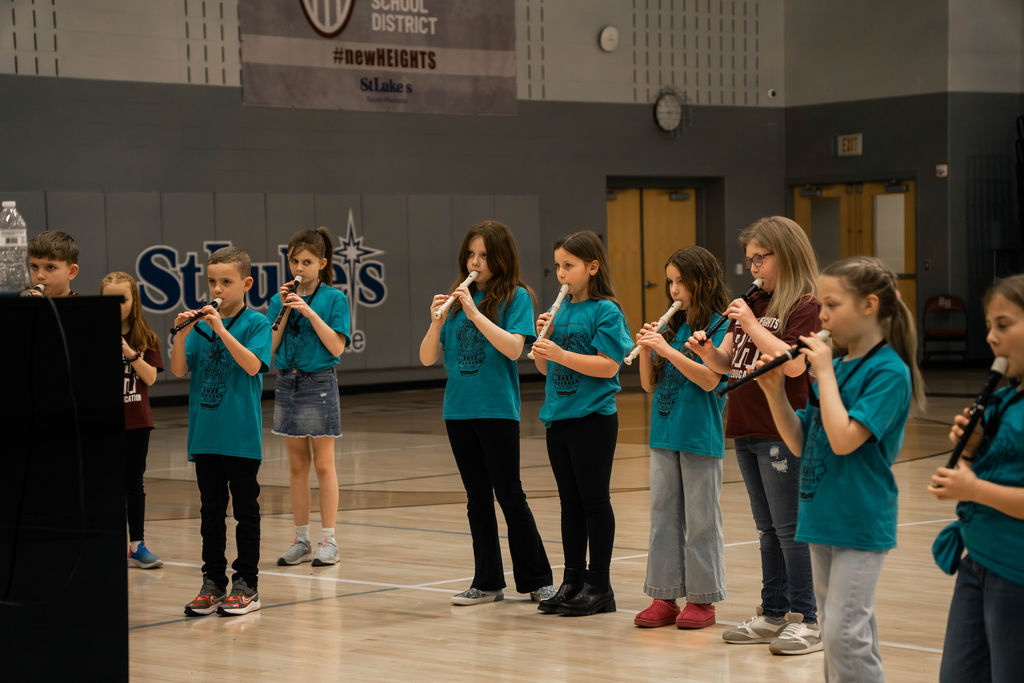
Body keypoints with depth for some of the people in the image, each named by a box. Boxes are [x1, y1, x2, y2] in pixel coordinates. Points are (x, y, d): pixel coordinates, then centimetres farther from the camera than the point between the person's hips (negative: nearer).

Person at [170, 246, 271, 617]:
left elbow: (253, 365, -19)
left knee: (246, 510, 4)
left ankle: (246, 585, 10)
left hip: (241, 435, -4)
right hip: (205, 434, 4)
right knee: (211, 510, 10)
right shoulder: (199, 323, 6)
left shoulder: (255, 323, -4)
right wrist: (180, 335, -14)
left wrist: (221, 329, -24)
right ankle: (213, 583, 17)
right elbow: (179, 370, 1)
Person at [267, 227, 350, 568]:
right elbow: (271, 347, 1)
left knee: (323, 465, -1)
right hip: (287, 383, 5)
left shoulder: (334, 299, -5)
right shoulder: (281, 299, 7)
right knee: (297, 466, 9)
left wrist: (309, 312, -19)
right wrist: (284, 310, -9)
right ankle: (301, 540, 15)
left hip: (319, 383, -4)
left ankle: (328, 541, 4)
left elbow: (337, 347, -13)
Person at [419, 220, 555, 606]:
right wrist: (436, 322, -12)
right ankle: (487, 582, 16)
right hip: (459, 410, 5)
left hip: (497, 410, -5)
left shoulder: (515, 297, -3)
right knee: (477, 497, 10)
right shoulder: (458, 299, 9)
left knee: (510, 494, -1)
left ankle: (537, 580, 8)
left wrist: (474, 312, -20)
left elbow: (513, 348, -18)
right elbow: (427, 358, 6)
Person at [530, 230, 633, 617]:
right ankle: (573, 580, 19)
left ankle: (599, 585, 6)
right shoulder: (561, 311, 11)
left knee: (595, 501, 0)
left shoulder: (606, 311, -9)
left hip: (593, 418, -7)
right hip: (558, 417, 7)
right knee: (570, 501, 12)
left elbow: (608, 366, -18)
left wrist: (560, 353, -22)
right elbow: (544, 367, 14)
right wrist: (542, 339, -4)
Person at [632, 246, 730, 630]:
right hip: (665, 434, 7)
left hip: (701, 436, -7)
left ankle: (702, 600, 9)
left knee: (701, 520, 1)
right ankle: (665, 597, 16)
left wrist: (667, 349, -21)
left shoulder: (717, 326, -7)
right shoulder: (673, 325, 11)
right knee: (663, 516, 9)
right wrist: (646, 350, -5)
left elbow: (709, 379, -19)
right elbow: (650, 385, 12)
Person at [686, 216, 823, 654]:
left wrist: (752, 325, -21)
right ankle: (773, 615, 21)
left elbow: (793, 364, -22)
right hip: (746, 430, 8)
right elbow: (726, 364, 13)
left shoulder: (806, 306, -10)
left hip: (783, 432, -8)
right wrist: (706, 350, -7)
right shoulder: (755, 304, 14)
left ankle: (806, 620, 0)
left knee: (789, 527, -5)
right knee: (767, 529, 14)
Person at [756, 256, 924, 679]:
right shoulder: (836, 365, 9)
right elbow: (800, 443, 11)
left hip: (860, 523, -8)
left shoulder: (888, 371, -13)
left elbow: (844, 439, -24)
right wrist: (775, 391, -2)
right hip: (823, 517, 8)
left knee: (844, 635, -12)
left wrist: (825, 372, -16)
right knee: (834, 632, 14)